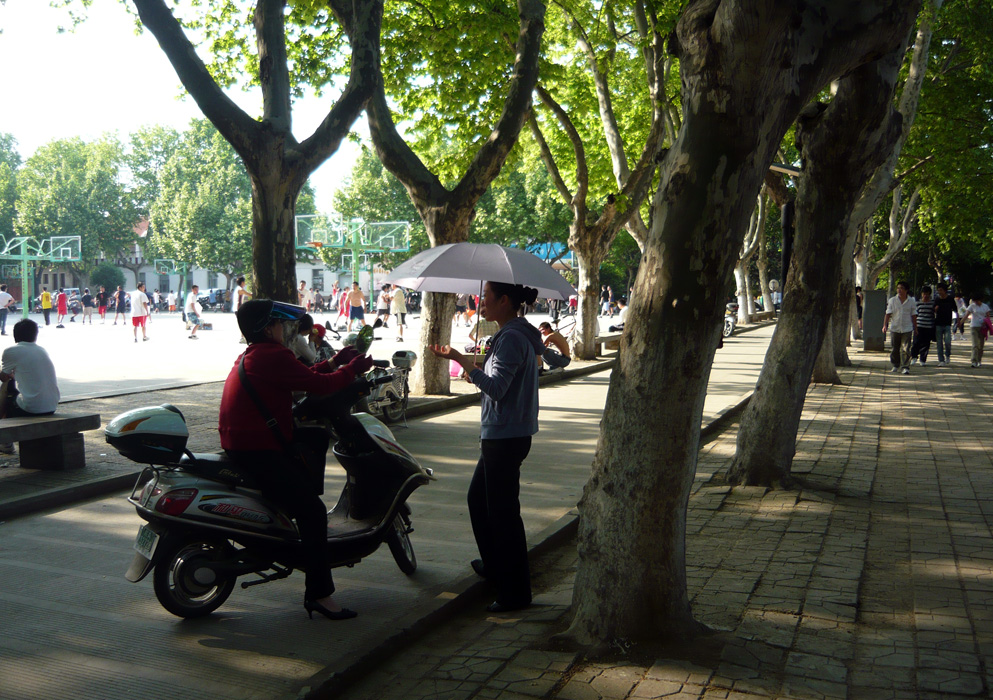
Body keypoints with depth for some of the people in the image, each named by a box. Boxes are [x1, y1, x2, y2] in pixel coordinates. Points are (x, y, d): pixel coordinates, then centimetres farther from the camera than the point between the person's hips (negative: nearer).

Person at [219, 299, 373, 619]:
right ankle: (319, 594, -11)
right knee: (312, 511, -13)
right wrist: (352, 369, 0)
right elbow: (318, 384, -16)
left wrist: (333, 363, 23)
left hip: (238, 442, 12)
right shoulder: (272, 356, -15)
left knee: (307, 476, 28)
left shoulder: (251, 354, 18)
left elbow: (302, 377, 22)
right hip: (257, 449, -12)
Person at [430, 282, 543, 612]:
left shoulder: (512, 338, -18)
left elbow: (496, 388, -26)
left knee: (503, 511, -5)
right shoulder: (515, 333, 14)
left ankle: (515, 591, 4)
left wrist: (461, 360, -25)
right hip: (501, 434, 11)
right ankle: (494, 565, 38)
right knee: (478, 499, 22)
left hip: (505, 436, -11)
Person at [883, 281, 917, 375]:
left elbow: (913, 316, 9)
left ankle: (905, 367, -6)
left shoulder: (911, 301, 3)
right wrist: (885, 325, -9)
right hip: (895, 328, 1)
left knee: (906, 349, -8)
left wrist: (915, 328, 10)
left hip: (907, 329, -1)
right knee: (895, 349, 9)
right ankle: (895, 365, 25)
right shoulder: (892, 301, 4)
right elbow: (888, 314, 2)